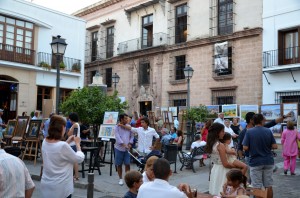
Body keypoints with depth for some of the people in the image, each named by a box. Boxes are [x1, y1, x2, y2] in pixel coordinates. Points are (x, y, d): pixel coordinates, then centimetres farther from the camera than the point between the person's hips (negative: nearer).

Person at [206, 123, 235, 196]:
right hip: (221, 171, -8)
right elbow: (225, 164, -19)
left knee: (215, 193, 15)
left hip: (215, 169, 8)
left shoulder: (211, 144, 4)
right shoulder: (220, 145, -20)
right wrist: (236, 166, -4)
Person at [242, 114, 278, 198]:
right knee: (269, 186, 13)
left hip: (255, 162, -2)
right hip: (268, 161, 2)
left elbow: (245, 147, -12)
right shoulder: (268, 131, -4)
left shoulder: (249, 132, -10)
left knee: (257, 187, 5)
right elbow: (275, 146, -4)